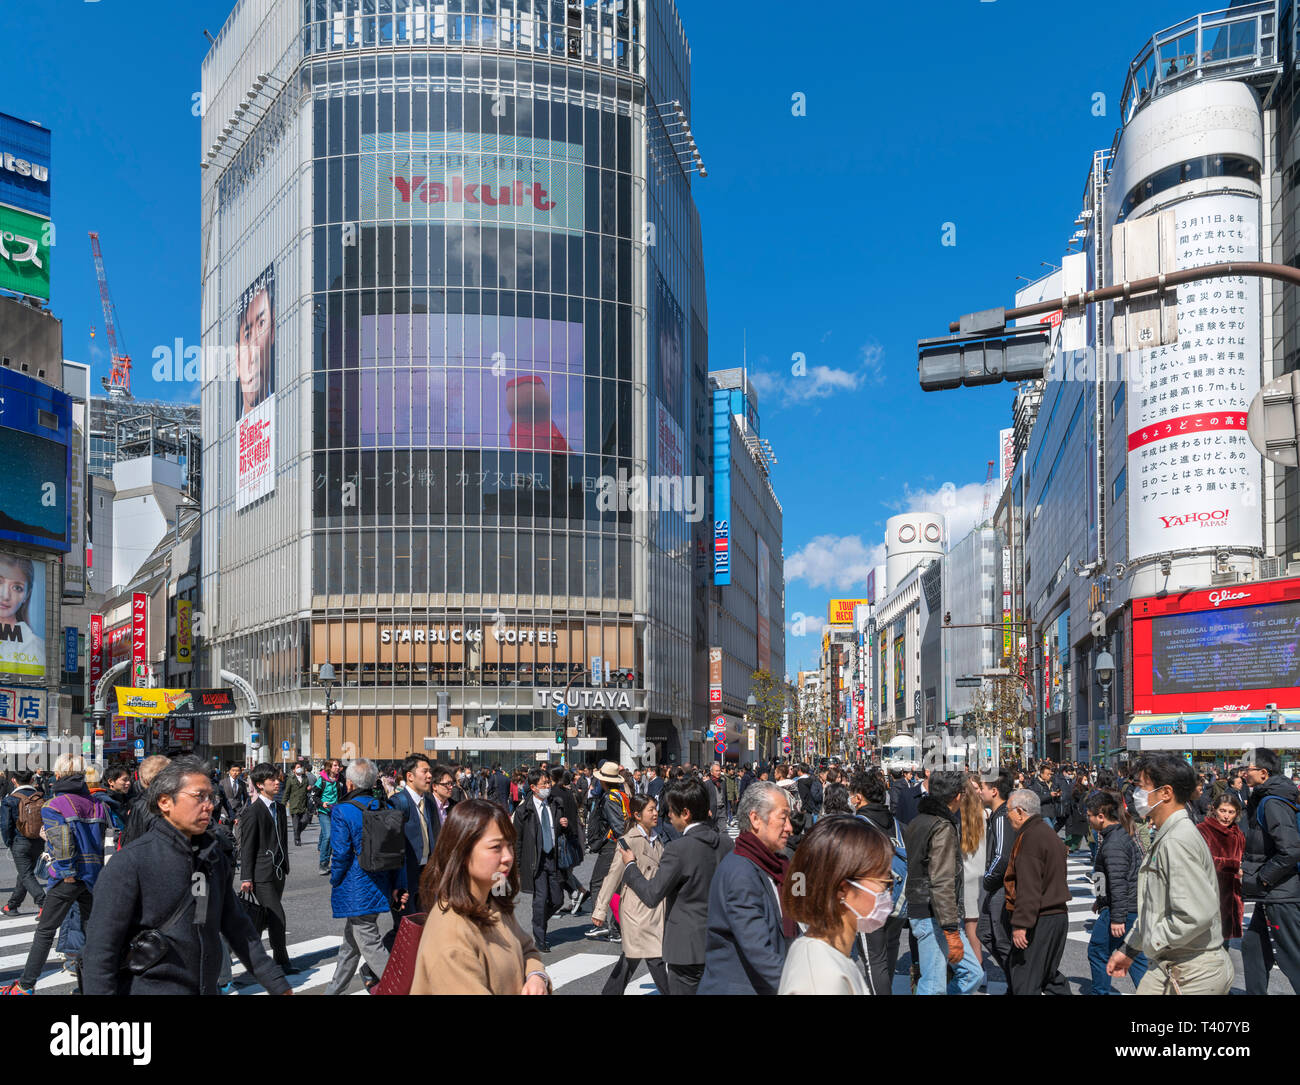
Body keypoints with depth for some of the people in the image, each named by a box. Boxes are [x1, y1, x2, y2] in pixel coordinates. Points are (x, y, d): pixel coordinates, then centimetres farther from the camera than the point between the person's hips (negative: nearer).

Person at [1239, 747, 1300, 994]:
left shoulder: (1272, 803, -19)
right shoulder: (1263, 799, 11)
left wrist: (1262, 878, -19)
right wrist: (1249, 869, 12)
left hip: (1280, 895, -10)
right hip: (1270, 894, 10)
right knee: (1252, 946, 18)